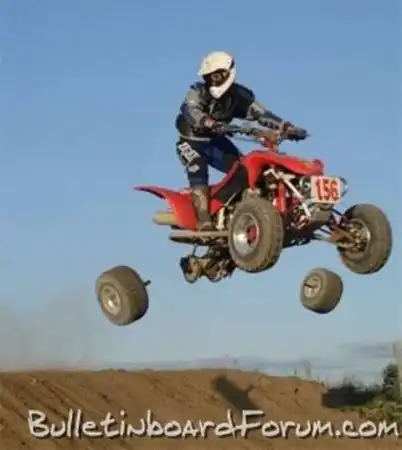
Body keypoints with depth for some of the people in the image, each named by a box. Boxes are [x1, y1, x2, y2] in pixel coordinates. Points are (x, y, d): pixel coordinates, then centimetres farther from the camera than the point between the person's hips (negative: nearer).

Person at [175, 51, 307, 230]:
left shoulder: (239, 95, -8)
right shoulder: (198, 91, -20)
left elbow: (261, 114, -12)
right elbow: (190, 110, -40)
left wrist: (289, 128, -25)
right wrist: (211, 124, -60)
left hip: (216, 142, 4)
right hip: (192, 141, -4)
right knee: (198, 172, -29)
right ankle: (204, 220, -37)